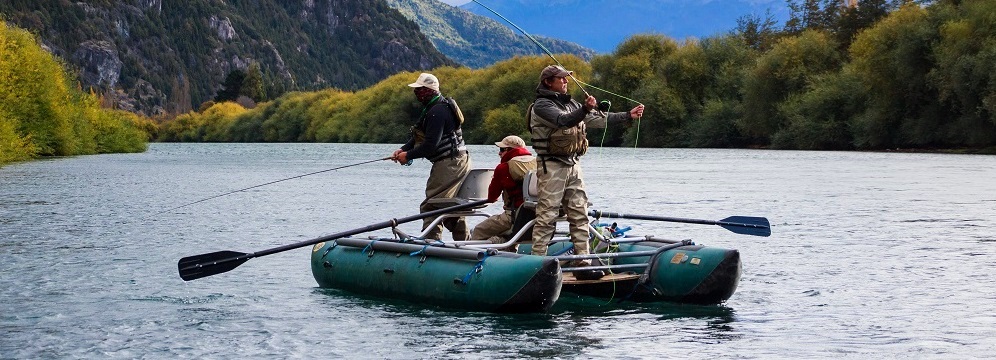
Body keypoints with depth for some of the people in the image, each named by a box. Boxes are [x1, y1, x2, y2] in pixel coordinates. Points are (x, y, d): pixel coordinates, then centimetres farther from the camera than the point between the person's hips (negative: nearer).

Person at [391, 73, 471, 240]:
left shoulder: (437, 112, -18)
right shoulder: (432, 108, 16)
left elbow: (431, 144, -22)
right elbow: (419, 136, 17)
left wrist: (408, 156, -12)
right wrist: (403, 149, 3)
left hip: (449, 163, -11)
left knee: (430, 206, -11)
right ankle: (464, 241, 21)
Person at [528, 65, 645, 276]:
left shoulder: (571, 104, 18)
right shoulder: (541, 106, -8)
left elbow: (598, 119, 18)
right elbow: (564, 120, -25)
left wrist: (628, 116, 11)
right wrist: (585, 109, -42)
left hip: (573, 165, 8)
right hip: (552, 166, -8)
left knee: (579, 215, 6)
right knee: (547, 216, -9)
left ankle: (582, 262, 8)